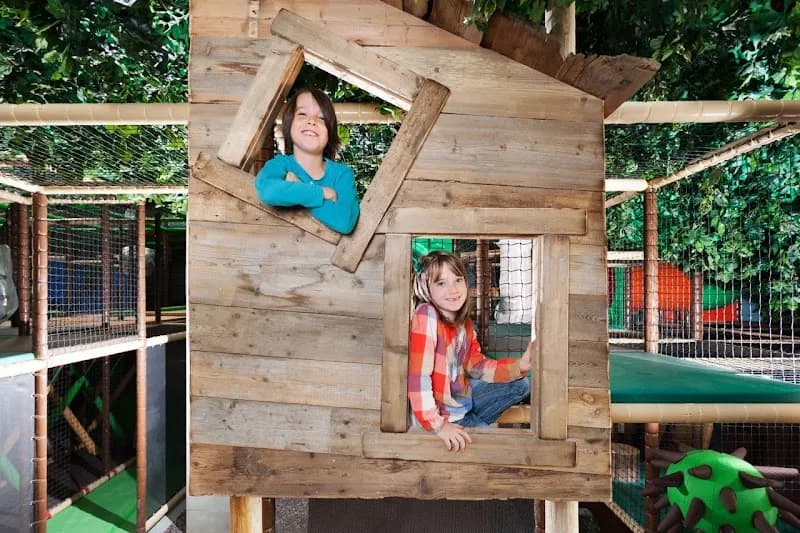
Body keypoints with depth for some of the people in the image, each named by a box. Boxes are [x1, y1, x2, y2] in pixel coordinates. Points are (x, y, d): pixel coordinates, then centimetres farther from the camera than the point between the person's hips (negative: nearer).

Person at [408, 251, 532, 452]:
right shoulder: (426, 315, -25)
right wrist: (438, 425, -29)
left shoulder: (464, 322, -1)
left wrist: (520, 365, -8)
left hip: (462, 399, 8)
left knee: (521, 385, 15)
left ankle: (471, 424, 12)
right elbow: (418, 376, -29)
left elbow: (477, 366, 5)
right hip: (438, 415, -8)